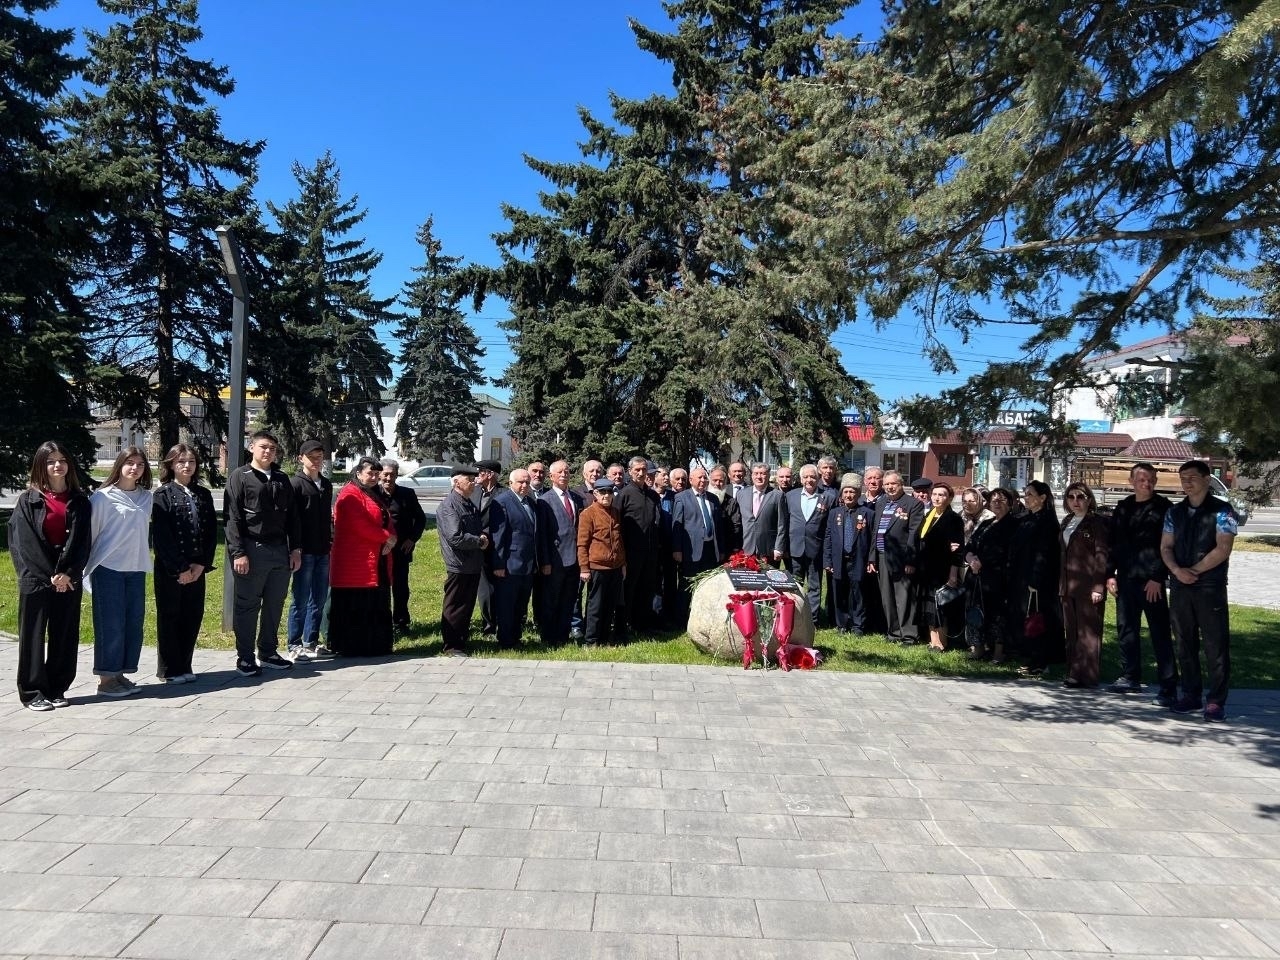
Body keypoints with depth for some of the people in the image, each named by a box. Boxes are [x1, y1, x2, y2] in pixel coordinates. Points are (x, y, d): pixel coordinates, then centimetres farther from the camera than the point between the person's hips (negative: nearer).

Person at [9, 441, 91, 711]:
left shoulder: (79, 500, 7)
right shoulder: (29, 499, 1)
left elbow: (81, 539, 0)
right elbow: (25, 542, -5)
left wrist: (66, 573, -11)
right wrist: (50, 575, -11)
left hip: (69, 578, 2)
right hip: (36, 577, -2)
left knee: (65, 635, 5)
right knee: (34, 635, 2)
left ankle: (56, 690, 15)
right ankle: (32, 692, 10)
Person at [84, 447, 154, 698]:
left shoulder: (146, 497, 8)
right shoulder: (103, 496, -6)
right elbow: (90, 531, -2)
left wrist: (145, 555, 13)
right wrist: (87, 566, 1)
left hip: (136, 568, 5)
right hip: (109, 568, -5)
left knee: (134, 622, 7)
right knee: (111, 623, -1)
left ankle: (120, 674, 18)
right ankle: (106, 679, 8)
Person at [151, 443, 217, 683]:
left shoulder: (203, 494, 9)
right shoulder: (163, 494, -4)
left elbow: (212, 531, 6)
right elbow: (162, 536, -10)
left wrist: (201, 564, -4)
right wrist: (180, 569, -13)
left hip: (197, 568, 4)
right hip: (170, 569, -4)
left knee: (192, 618, 8)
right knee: (169, 618, 5)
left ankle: (184, 667, 20)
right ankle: (170, 670, 15)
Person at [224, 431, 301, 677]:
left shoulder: (282, 480, 15)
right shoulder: (240, 477, -1)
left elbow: (292, 517, 16)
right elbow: (232, 518, -8)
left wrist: (295, 549, 9)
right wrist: (238, 553, -15)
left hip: (280, 551, 6)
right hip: (252, 549, -5)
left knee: (275, 605, 11)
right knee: (248, 606, 1)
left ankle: (268, 653, 23)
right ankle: (245, 658, 10)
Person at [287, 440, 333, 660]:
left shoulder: (327, 484, 14)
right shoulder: (295, 483, -5)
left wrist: (330, 541, 13)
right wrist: (296, 550, -15)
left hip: (323, 551, 6)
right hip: (304, 551, -6)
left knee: (319, 599, 10)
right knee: (301, 600, 0)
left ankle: (311, 642, 19)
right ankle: (295, 644, 9)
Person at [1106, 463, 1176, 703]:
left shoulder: (1163, 507, -3)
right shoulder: (1123, 508, 13)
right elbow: (1113, 543, 14)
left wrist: (1158, 578, -14)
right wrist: (1110, 574, 7)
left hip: (1151, 581, -6)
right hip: (1126, 579, 6)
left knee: (1161, 633, -3)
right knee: (1126, 630, 13)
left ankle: (1168, 686, 0)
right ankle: (1130, 677, 25)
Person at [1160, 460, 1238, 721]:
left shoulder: (1221, 511, -3)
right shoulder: (1174, 512, 12)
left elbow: (1223, 549, -11)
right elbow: (1165, 547, 9)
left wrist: (1194, 571, -12)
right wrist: (1177, 570, -9)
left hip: (1210, 587, -5)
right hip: (1179, 587, 5)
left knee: (1215, 646, -2)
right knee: (1185, 644, 10)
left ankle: (1216, 701, 3)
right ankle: (1191, 695, 19)